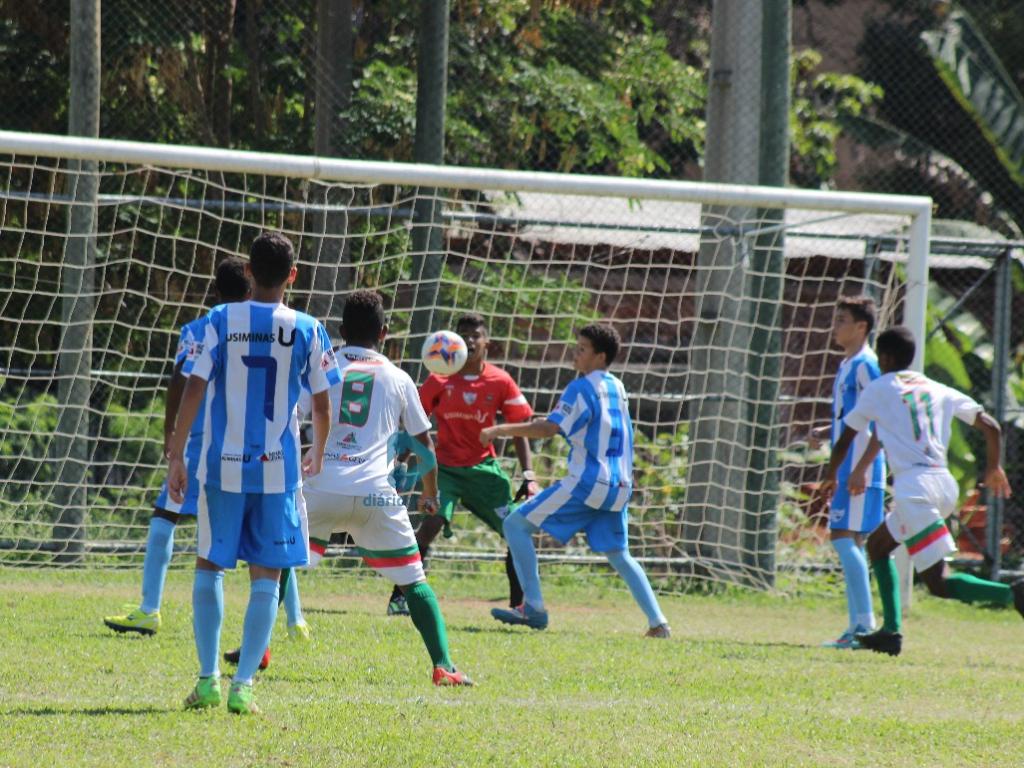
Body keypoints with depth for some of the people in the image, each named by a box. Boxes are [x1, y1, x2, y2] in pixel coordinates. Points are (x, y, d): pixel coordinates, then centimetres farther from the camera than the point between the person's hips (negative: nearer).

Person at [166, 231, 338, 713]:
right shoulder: (306, 330, 0)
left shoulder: (221, 321, -2)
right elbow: (322, 405, 6)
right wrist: (317, 454, 25)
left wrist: (175, 456, -2)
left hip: (222, 466, 0)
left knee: (209, 567, 13)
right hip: (278, 470, 0)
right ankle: (243, 686, -3)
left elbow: (193, 390, -8)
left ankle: (208, 680, 9)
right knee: (265, 578, 5)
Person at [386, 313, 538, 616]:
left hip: (484, 468, 2)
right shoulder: (440, 380, -4)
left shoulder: (501, 383, -2)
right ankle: (398, 597, -17)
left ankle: (519, 605, 10)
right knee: (432, 523, -24)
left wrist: (528, 475, -4)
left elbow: (520, 429, 3)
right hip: (446, 467, -2)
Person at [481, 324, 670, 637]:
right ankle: (657, 622, 8)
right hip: (618, 486, 8)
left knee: (516, 525, -4)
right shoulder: (616, 388, 15)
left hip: (587, 482, -8)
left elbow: (550, 428, -18)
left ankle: (533, 608, -9)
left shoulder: (583, 388, -10)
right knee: (619, 555, 20)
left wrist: (500, 430, -14)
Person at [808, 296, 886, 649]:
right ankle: (857, 626, 12)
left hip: (861, 472, -10)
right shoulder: (848, 366, 19)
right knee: (848, 544, 10)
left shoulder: (866, 366, -11)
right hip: (846, 472, 10)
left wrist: (862, 467, -22)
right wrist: (823, 433, 9)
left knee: (845, 540, -14)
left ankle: (865, 623, -15)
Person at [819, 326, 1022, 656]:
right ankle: (891, 631, 17)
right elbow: (990, 426, 15)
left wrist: (831, 477, 34)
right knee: (878, 544, 25)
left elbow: (845, 439, 16)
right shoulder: (940, 391, 18)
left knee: (938, 582, -10)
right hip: (945, 486, 7)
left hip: (913, 487, -7)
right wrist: (994, 468, 31)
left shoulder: (878, 389, 8)